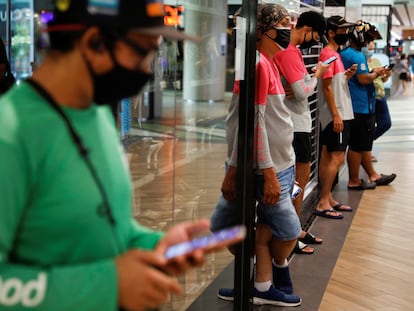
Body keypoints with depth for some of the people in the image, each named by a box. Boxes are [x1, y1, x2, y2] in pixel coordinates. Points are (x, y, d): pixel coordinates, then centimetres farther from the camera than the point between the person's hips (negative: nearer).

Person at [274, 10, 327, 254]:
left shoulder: (294, 51, 13)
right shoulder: (287, 53, -19)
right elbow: (302, 92, -21)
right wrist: (317, 75, -6)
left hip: (302, 122, 10)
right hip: (295, 126, -10)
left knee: (303, 177, 17)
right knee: (299, 181, -2)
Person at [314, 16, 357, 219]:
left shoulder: (335, 54, 16)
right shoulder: (328, 53, -13)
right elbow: (327, 86, -18)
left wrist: (348, 75, 0)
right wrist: (336, 115, -20)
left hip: (339, 114, 10)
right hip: (335, 115, -10)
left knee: (328, 157, 11)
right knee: (337, 158, -10)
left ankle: (327, 199, 17)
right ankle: (323, 203, -7)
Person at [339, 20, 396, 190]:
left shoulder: (344, 54, 13)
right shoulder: (357, 56, -17)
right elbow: (363, 79, -24)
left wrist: (373, 72, 14)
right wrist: (375, 73, -6)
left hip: (357, 106, 10)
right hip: (361, 108, -10)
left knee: (363, 144, 17)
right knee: (358, 146, -1)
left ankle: (373, 175, 29)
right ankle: (354, 181, 8)